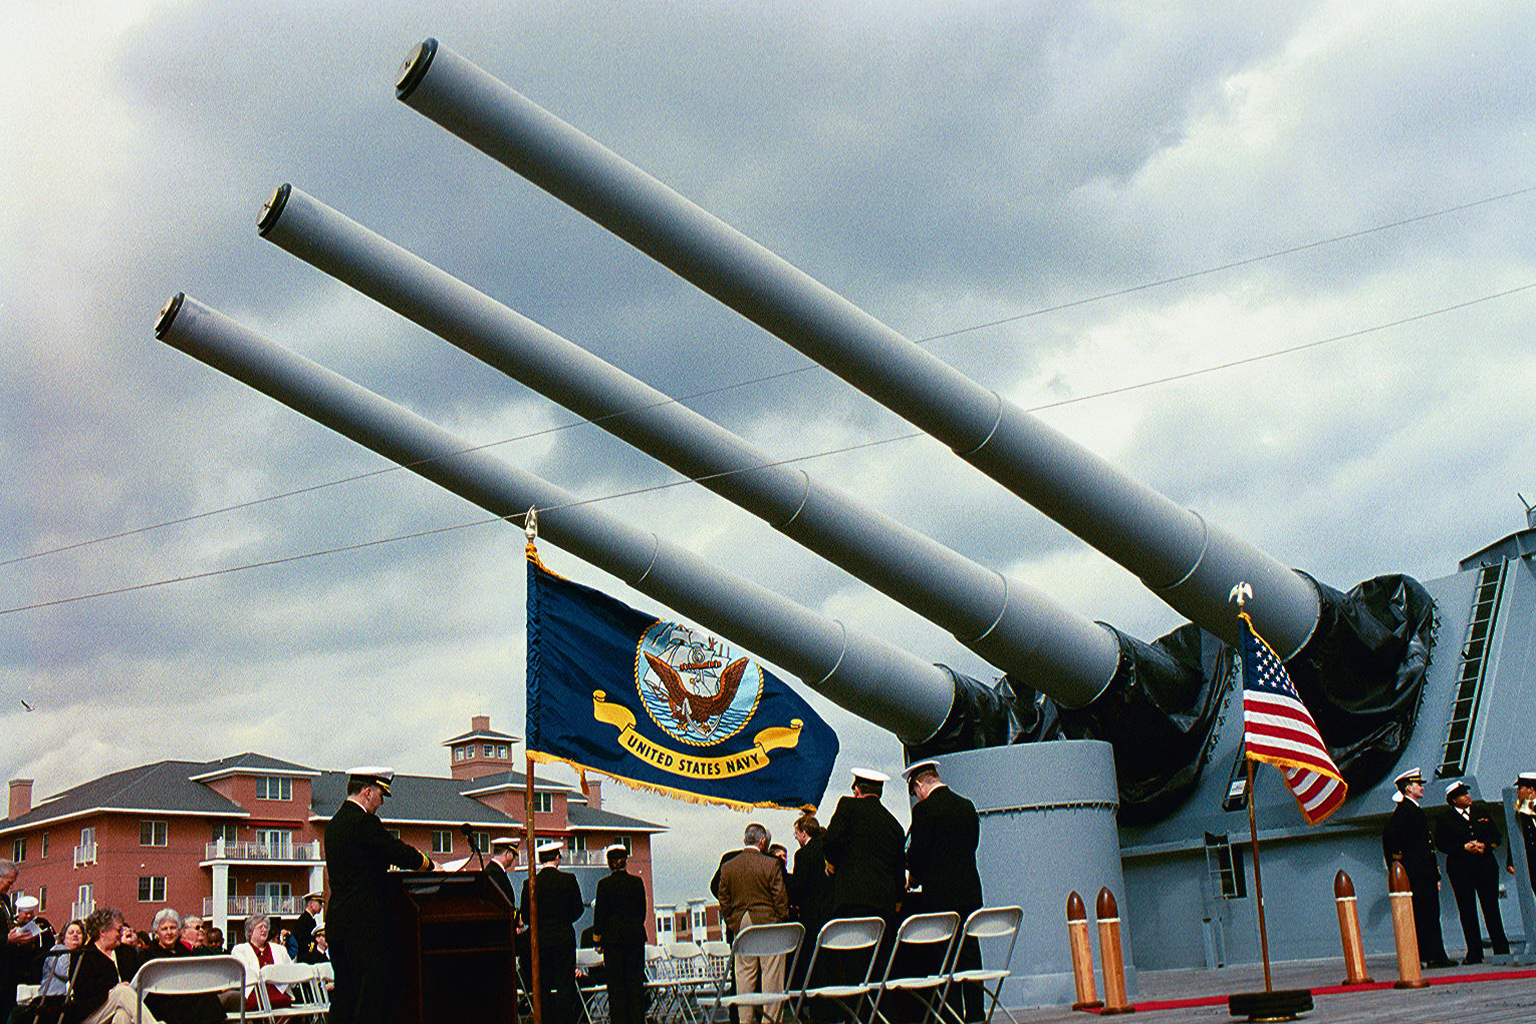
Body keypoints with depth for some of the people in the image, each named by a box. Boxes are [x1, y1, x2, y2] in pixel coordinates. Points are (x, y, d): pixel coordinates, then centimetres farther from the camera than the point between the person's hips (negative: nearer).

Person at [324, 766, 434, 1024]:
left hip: (337, 919, 10)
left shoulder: (335, 823, 16)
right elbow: (401, 854, -12)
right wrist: (431, 865, 4)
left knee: (345, 990, 11)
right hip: (365, 922, -10)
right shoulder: (364, 822, -14)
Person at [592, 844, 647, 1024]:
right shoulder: (637, 882, 0)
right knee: (636, 979, 9)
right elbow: (642, 910, 7)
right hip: (636, 935, 3)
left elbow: (600, 913, -5)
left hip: (614, 937, -3)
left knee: (616, 982, 4)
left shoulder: (605, 884, -10)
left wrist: (597, 937, 8)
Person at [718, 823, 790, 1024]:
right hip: (768, 924, -4)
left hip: (740, 926, 4)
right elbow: (781, 899, -7)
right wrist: (782, 924, 4)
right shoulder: (771, 865, -8)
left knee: (744, 975, 8)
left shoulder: (727, 867, 4)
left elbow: (724, 902, 8)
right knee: (771, 975, 2)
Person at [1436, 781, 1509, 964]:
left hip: (1486, 865, 3)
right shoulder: (1446, 820, 2)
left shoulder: (1482, 813, 13)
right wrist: (1464, 848, -14)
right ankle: (1475, 953, 2)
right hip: (1460, 869, -2)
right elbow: (1441, 844, -4)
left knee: (1491, 907, 1)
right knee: (1467, 910, -2)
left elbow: (1496, 837, 13)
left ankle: (1501, 949, 10)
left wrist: (1485, 846, -7)